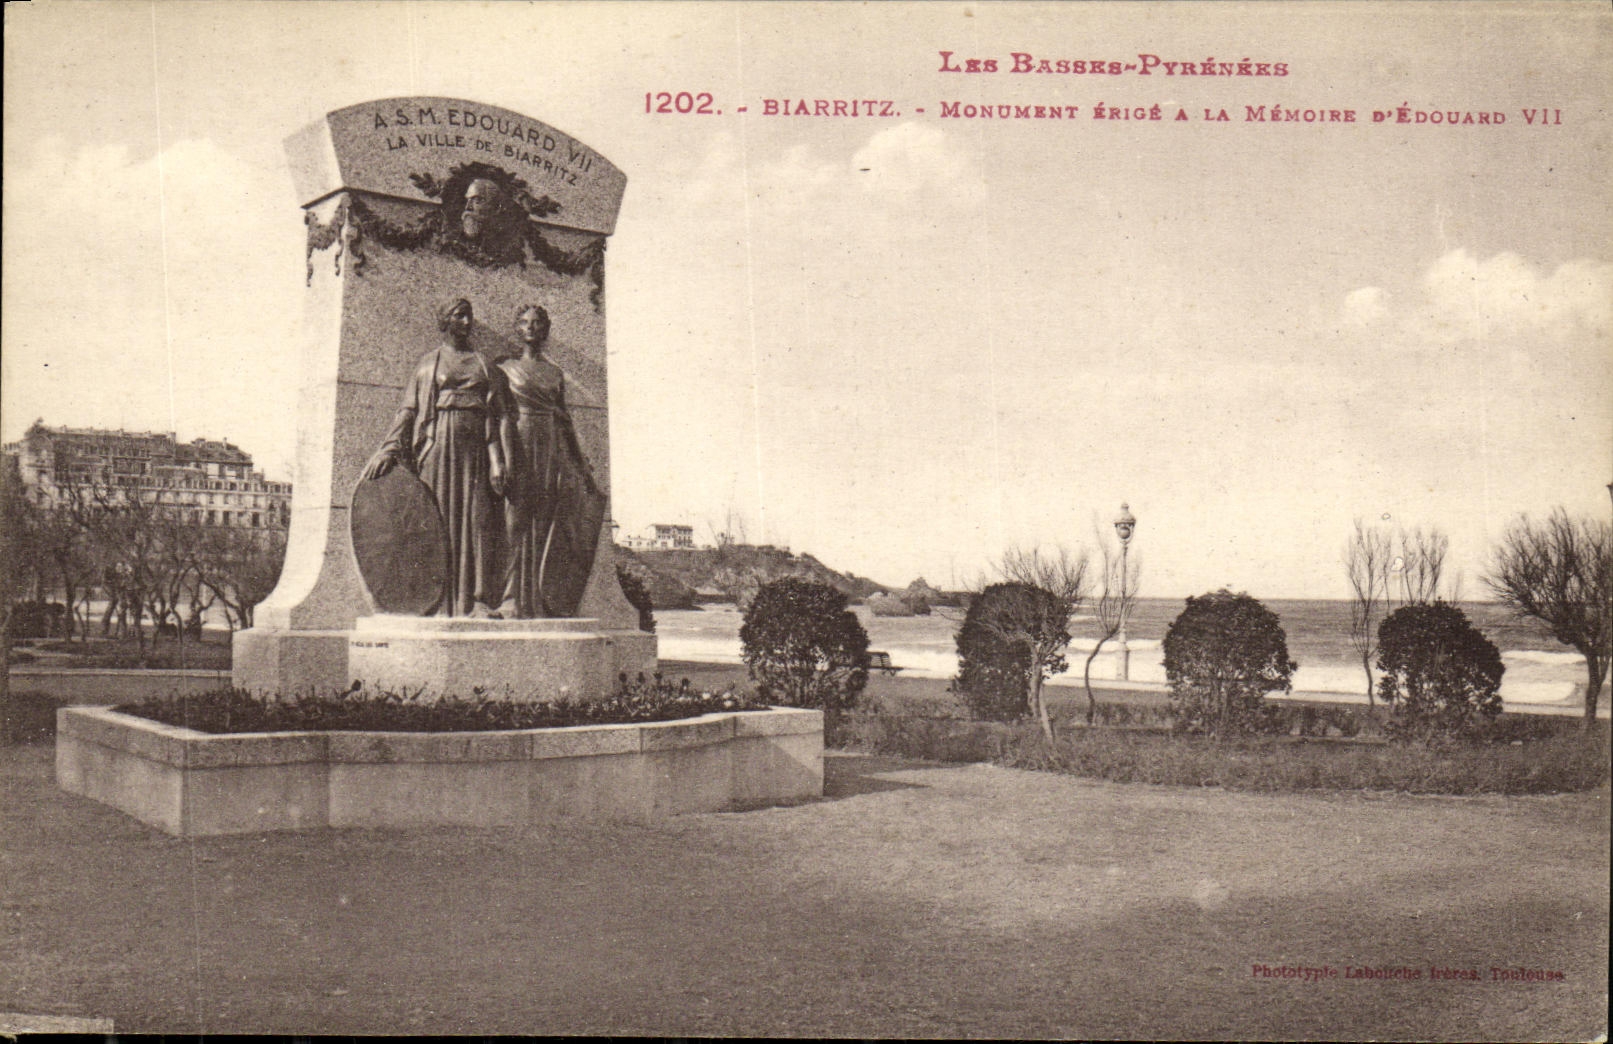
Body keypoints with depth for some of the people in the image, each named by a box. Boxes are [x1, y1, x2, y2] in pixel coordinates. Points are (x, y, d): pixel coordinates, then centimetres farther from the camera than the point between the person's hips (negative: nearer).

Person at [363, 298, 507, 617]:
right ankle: (441, 603, -7)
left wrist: (497, 462, -1)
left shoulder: (483, 365, 18)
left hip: (475, 446, 2)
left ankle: (479, 600, -12)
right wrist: (391, 448, -7)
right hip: (440, 444, -2)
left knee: (479, 519, -8)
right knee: (441, 519, -7)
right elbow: (409, 409, 7)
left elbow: (496, 416, 11)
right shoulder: (429, 363, 14)